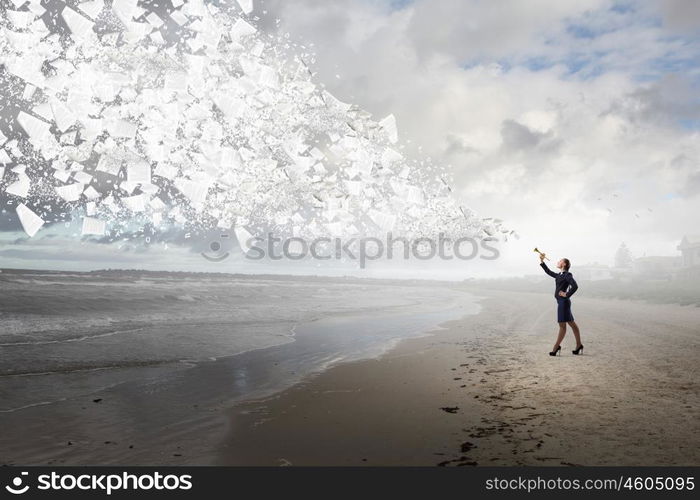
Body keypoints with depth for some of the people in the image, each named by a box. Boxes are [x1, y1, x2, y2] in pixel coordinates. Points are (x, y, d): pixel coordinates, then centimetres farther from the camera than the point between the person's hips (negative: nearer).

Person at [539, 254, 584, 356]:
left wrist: (567, 295, -15)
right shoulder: (559, 275, 16)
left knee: (562, 325, -3)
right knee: (572, 324, 12)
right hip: (561, 302, 9)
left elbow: (575, 286, -22)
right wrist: (542, 261, 24)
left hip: (564, 302, -9)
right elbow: (549, 272, 28)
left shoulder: (567, 275, -10)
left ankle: (556, 347, 0)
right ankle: (579, 346, 18)